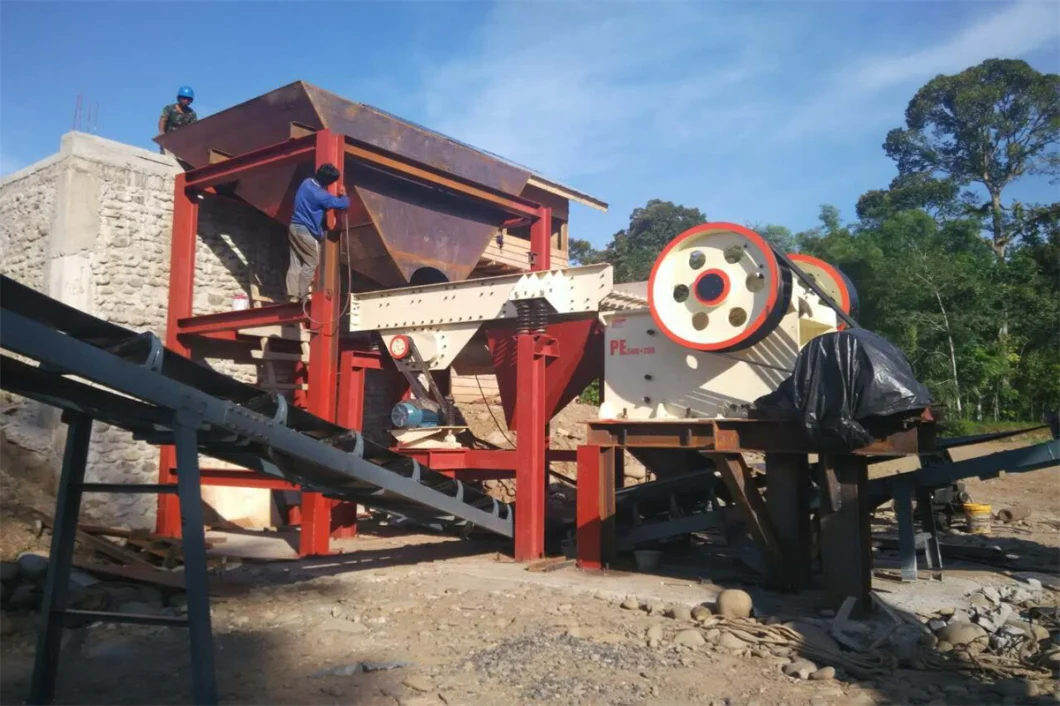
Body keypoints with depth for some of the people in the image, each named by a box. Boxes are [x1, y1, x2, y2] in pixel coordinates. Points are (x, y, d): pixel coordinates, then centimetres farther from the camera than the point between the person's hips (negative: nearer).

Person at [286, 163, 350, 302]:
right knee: (311, 263, 2)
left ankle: (292, 295, 7)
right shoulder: (320, 195, -21)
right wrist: (343, 194, 3)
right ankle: (302, 296, 3)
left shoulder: (307, 182, 4)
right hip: (307, 231, -8)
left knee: (295, 263, 8)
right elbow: (343, 204, -17)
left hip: (294, 227, 9)